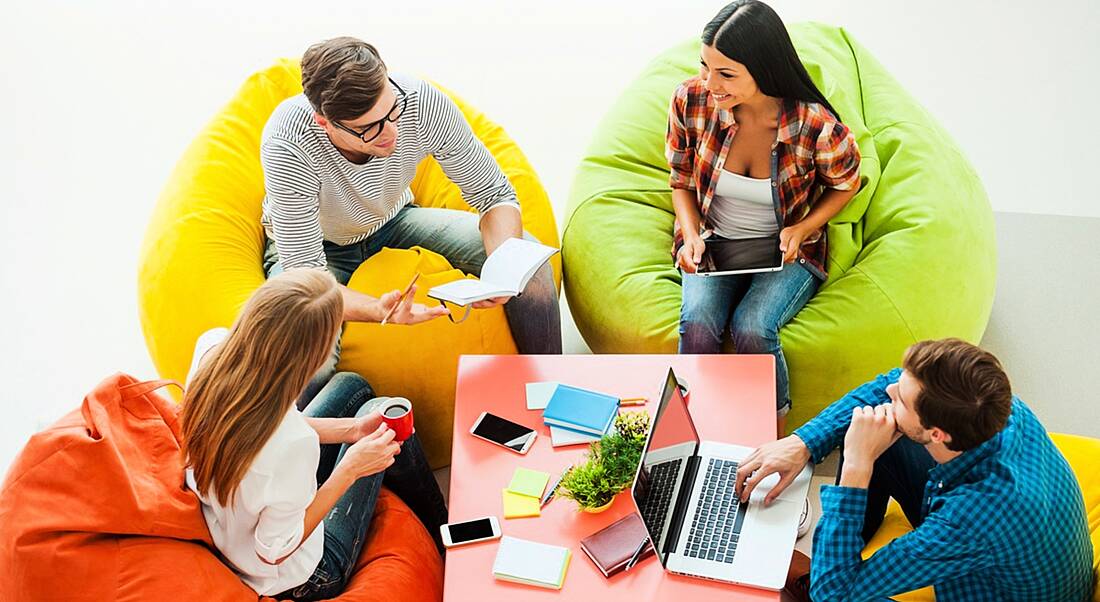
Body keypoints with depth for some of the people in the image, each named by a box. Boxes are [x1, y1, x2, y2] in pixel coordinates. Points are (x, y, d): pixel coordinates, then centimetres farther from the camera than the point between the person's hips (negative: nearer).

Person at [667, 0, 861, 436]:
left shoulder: (815, 127, -24)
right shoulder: (691, 101, -16)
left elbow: (845, 185, 0)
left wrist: (802, 228, -16)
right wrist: (691, 235, -14)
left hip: (787, 252, -2)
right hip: (713, 244, 2)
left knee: (752, 329, -29)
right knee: (698, 323, -28)